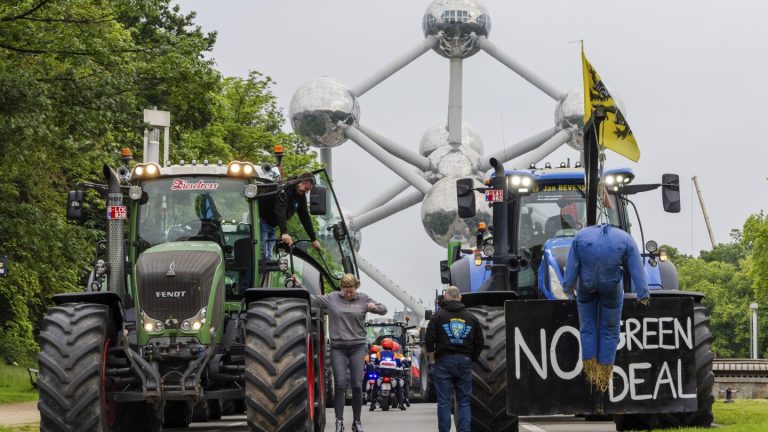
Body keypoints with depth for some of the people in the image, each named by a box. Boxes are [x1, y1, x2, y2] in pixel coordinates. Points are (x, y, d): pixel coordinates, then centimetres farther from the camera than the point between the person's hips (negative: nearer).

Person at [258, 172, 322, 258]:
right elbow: (280, 210, -39)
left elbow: (305, 217, 5)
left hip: (272, 225, 9)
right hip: (262, 221, -9)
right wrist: (284, 233, -50)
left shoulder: (301, 196, 1)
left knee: (269, 256, 4)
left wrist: (313, 239, 0)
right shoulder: (285, 189, -26)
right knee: (264, 255, -17)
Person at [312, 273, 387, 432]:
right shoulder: (332, 298, 5)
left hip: (357, 347, 1)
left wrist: (374, 307, -14)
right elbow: (312, 300, 4)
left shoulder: (363, 299, 5)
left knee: (357, 386, 0)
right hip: (338, 348, 0)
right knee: (340, 384, -7)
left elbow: (383, 309, 8)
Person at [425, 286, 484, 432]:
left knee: (444, 402, 0)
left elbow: (429, 339, -7)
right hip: (465, 362, 3)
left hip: (444, 361, -2)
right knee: (464, 402, 6)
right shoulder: (471, 317, 10)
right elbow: (480, 343, 9)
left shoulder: (438, 316, -1)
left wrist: (432, 356, 7)